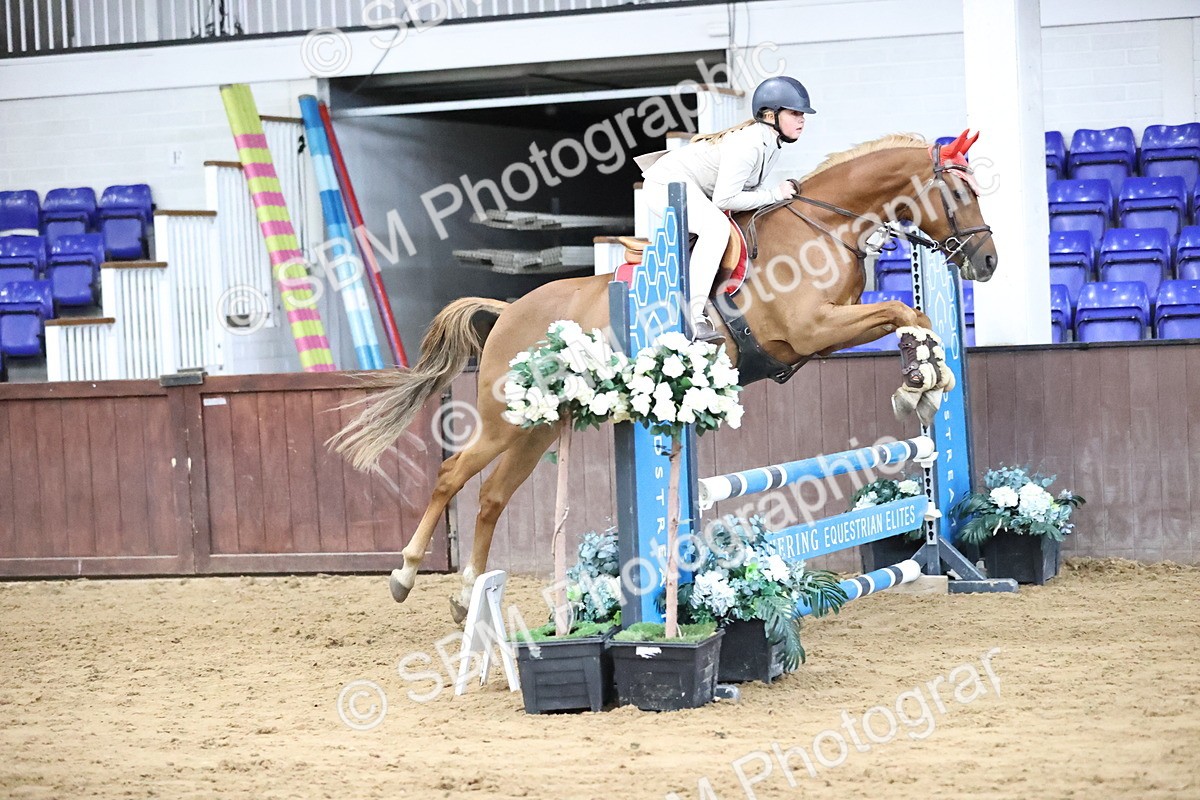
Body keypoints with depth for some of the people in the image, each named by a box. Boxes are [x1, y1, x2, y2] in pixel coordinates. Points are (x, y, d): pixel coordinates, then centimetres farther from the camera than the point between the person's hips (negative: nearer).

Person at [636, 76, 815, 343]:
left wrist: (782, 194, -5)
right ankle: (693, 316, -41)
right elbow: (724, 199, -29)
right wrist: (773, 195, -22)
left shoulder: (772, 145, 4)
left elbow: (749, 188, 12)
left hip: (695, 192, 11)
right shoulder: (747, 145, -27)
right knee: (716, 227, -33)